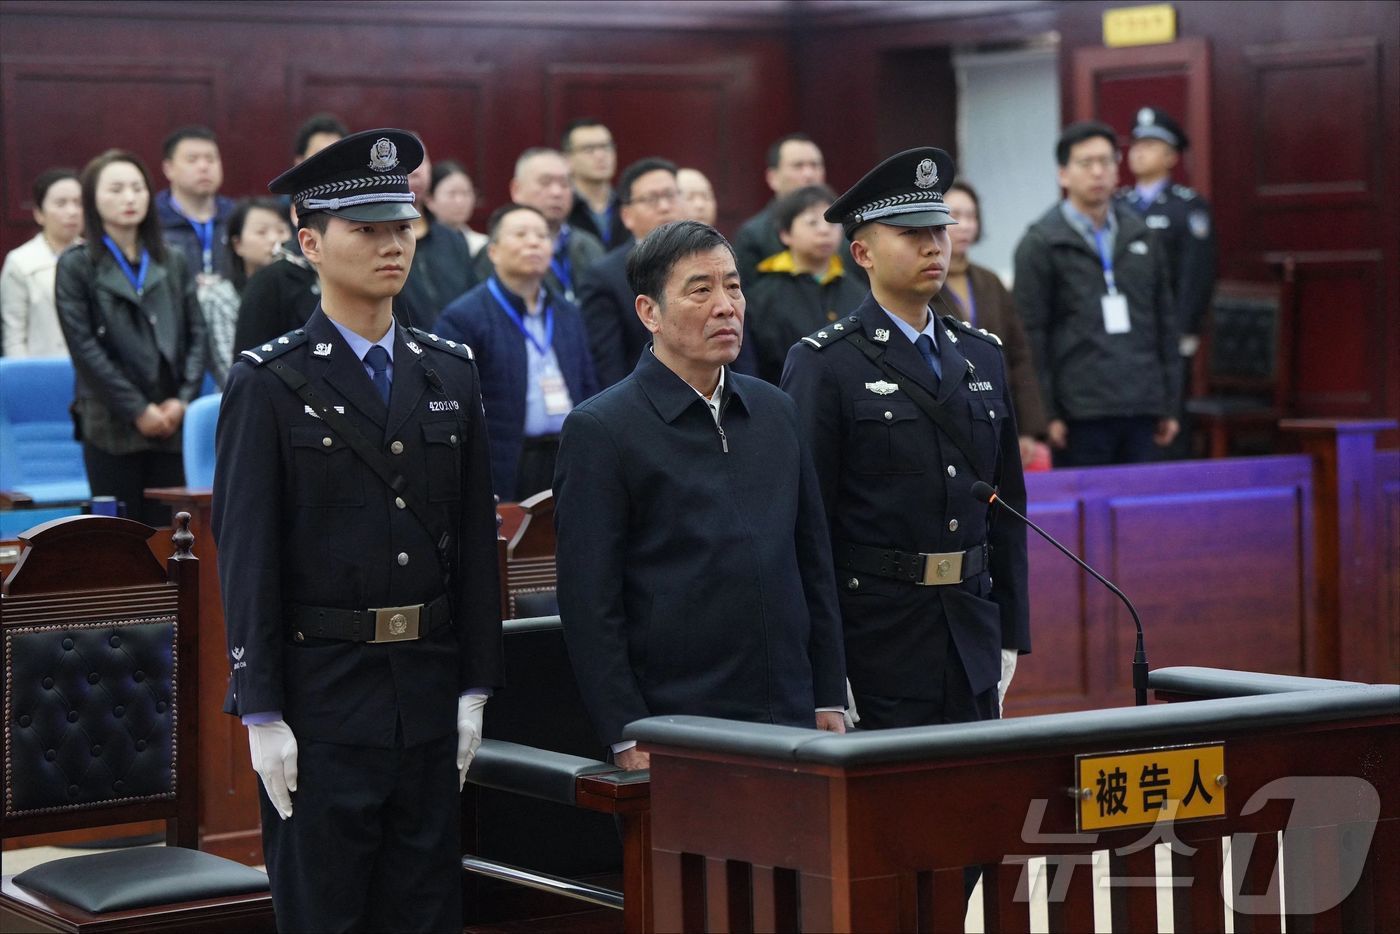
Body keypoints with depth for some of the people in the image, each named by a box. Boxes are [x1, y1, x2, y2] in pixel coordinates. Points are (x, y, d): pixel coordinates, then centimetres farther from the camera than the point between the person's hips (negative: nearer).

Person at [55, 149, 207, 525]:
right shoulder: (76, 266, 1)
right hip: (111, 425, -3)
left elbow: (196, 335, 9)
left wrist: (182, 399, -5)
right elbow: (84, 347, -6)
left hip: (172, 424, 3)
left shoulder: (173, 263, 13)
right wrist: (137, 409, -11)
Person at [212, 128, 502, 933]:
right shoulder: (270, 384, -5)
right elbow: (247, 555, -7)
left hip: (430, 693, 4)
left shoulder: (452, 374, 9)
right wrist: (262, 715, -11)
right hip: (321, 695, -4)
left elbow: (477, 540, 10)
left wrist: (475, 687, 6)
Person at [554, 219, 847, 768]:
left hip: (791, 723, 5)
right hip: (675, 737, -5)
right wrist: (629, 737, -12)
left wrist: (829, 700, 11)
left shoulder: (775, 412, 12)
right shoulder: (598, 430, -6)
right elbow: (588, 602, -9)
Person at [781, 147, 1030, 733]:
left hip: (973, 651, 6)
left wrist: (1010, 637, 10)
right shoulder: (823, 365, -5)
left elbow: (1007, 506, 15)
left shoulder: (983, 356, 13)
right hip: (876, 647, -5)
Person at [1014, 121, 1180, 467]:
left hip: (1141, 410, 4)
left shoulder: (1140, 236, 14)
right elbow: (1032, 332, -5)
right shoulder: (1040, 244, 0)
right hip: (1082, 411, -4)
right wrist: (1047, 413, -10)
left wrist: (1169, 404, 12)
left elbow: (1164, 320, 16)